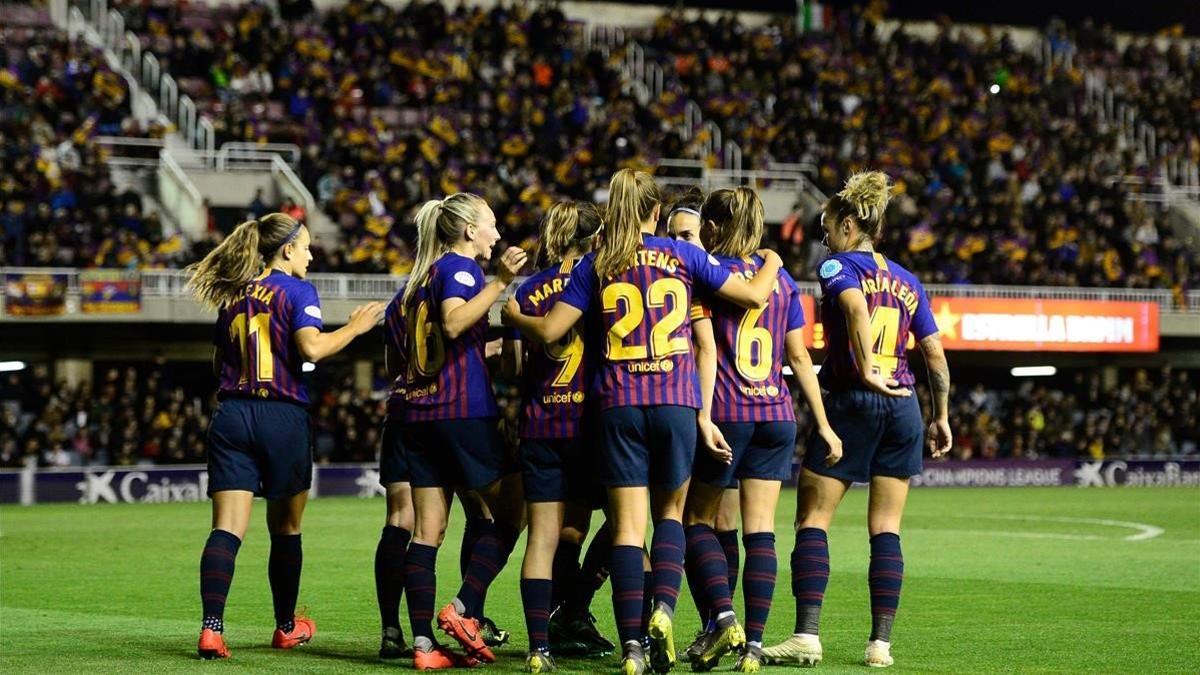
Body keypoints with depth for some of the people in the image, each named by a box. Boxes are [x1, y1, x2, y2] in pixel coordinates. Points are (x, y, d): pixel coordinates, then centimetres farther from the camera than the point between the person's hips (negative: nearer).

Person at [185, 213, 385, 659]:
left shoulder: (233, 296, 15)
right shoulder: (296, 290, -2)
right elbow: (311, 347, -17)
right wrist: (356, 326, -4)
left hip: (231, 416, 4)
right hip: (282, 418, -4)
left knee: (227, 527, -6)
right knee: (285, 527, 13)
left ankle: (212, 627, -22)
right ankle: (286, 627, 27)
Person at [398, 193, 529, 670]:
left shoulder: (423, 275, 19)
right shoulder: (460, 268, -5)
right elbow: (454, 322, -24)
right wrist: (500, 282, -29)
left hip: (420, 411, 8)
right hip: (465, 409, -8)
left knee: (427, 531, 3)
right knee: (506, 513, 3)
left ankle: (423, 644, -2)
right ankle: (463, 610, -9)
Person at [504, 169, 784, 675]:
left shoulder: (595, 265, 5)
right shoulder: (683, 255, 5)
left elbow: (549, 330, 1)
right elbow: (754, 295, 9)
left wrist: (512, 316, 22)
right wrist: (772, 263, 30)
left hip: (620, 405, 0)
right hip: (675, 402, 0)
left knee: (627, 524, 0)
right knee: (669, 511, 16)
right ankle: (664, 607, -7)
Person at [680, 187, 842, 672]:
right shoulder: (781, 278, 13)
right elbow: (799, 357, 12)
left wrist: (703, 418, -10)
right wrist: (823, 424, 14)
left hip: (726, 413, -4)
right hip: (777, 414, 4)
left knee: (697, 520, 9)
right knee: (760, 529, 2)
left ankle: (722, 615, -8)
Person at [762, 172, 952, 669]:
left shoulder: (837, 266, -2)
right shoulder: (907, 281, 15)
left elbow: (857, 307, -24)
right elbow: (935, 353, 14)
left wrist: (867, 371, -22)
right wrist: (942, 417, 19)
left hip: (851, 402, -5)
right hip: (904, 405, 5)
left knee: (812, 520, 1)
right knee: (886, 528, 7)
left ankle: (806, 636, -8)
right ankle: (881, 643, 2)